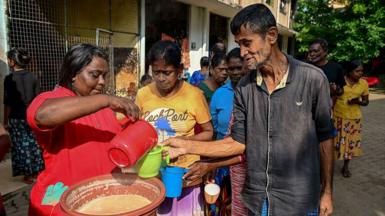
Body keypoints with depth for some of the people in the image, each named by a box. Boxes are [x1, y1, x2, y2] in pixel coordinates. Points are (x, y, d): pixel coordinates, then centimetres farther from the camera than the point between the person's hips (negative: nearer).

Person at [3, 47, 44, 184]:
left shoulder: (10, 78, -10)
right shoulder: (32, 77, 2)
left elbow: (8, 102, -10)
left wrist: (5, 121, -2)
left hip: (17, 117, -4)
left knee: (21, 146, 5)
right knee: (34, 144, 11)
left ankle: (29, 175, 10)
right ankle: (37, 172, 19)